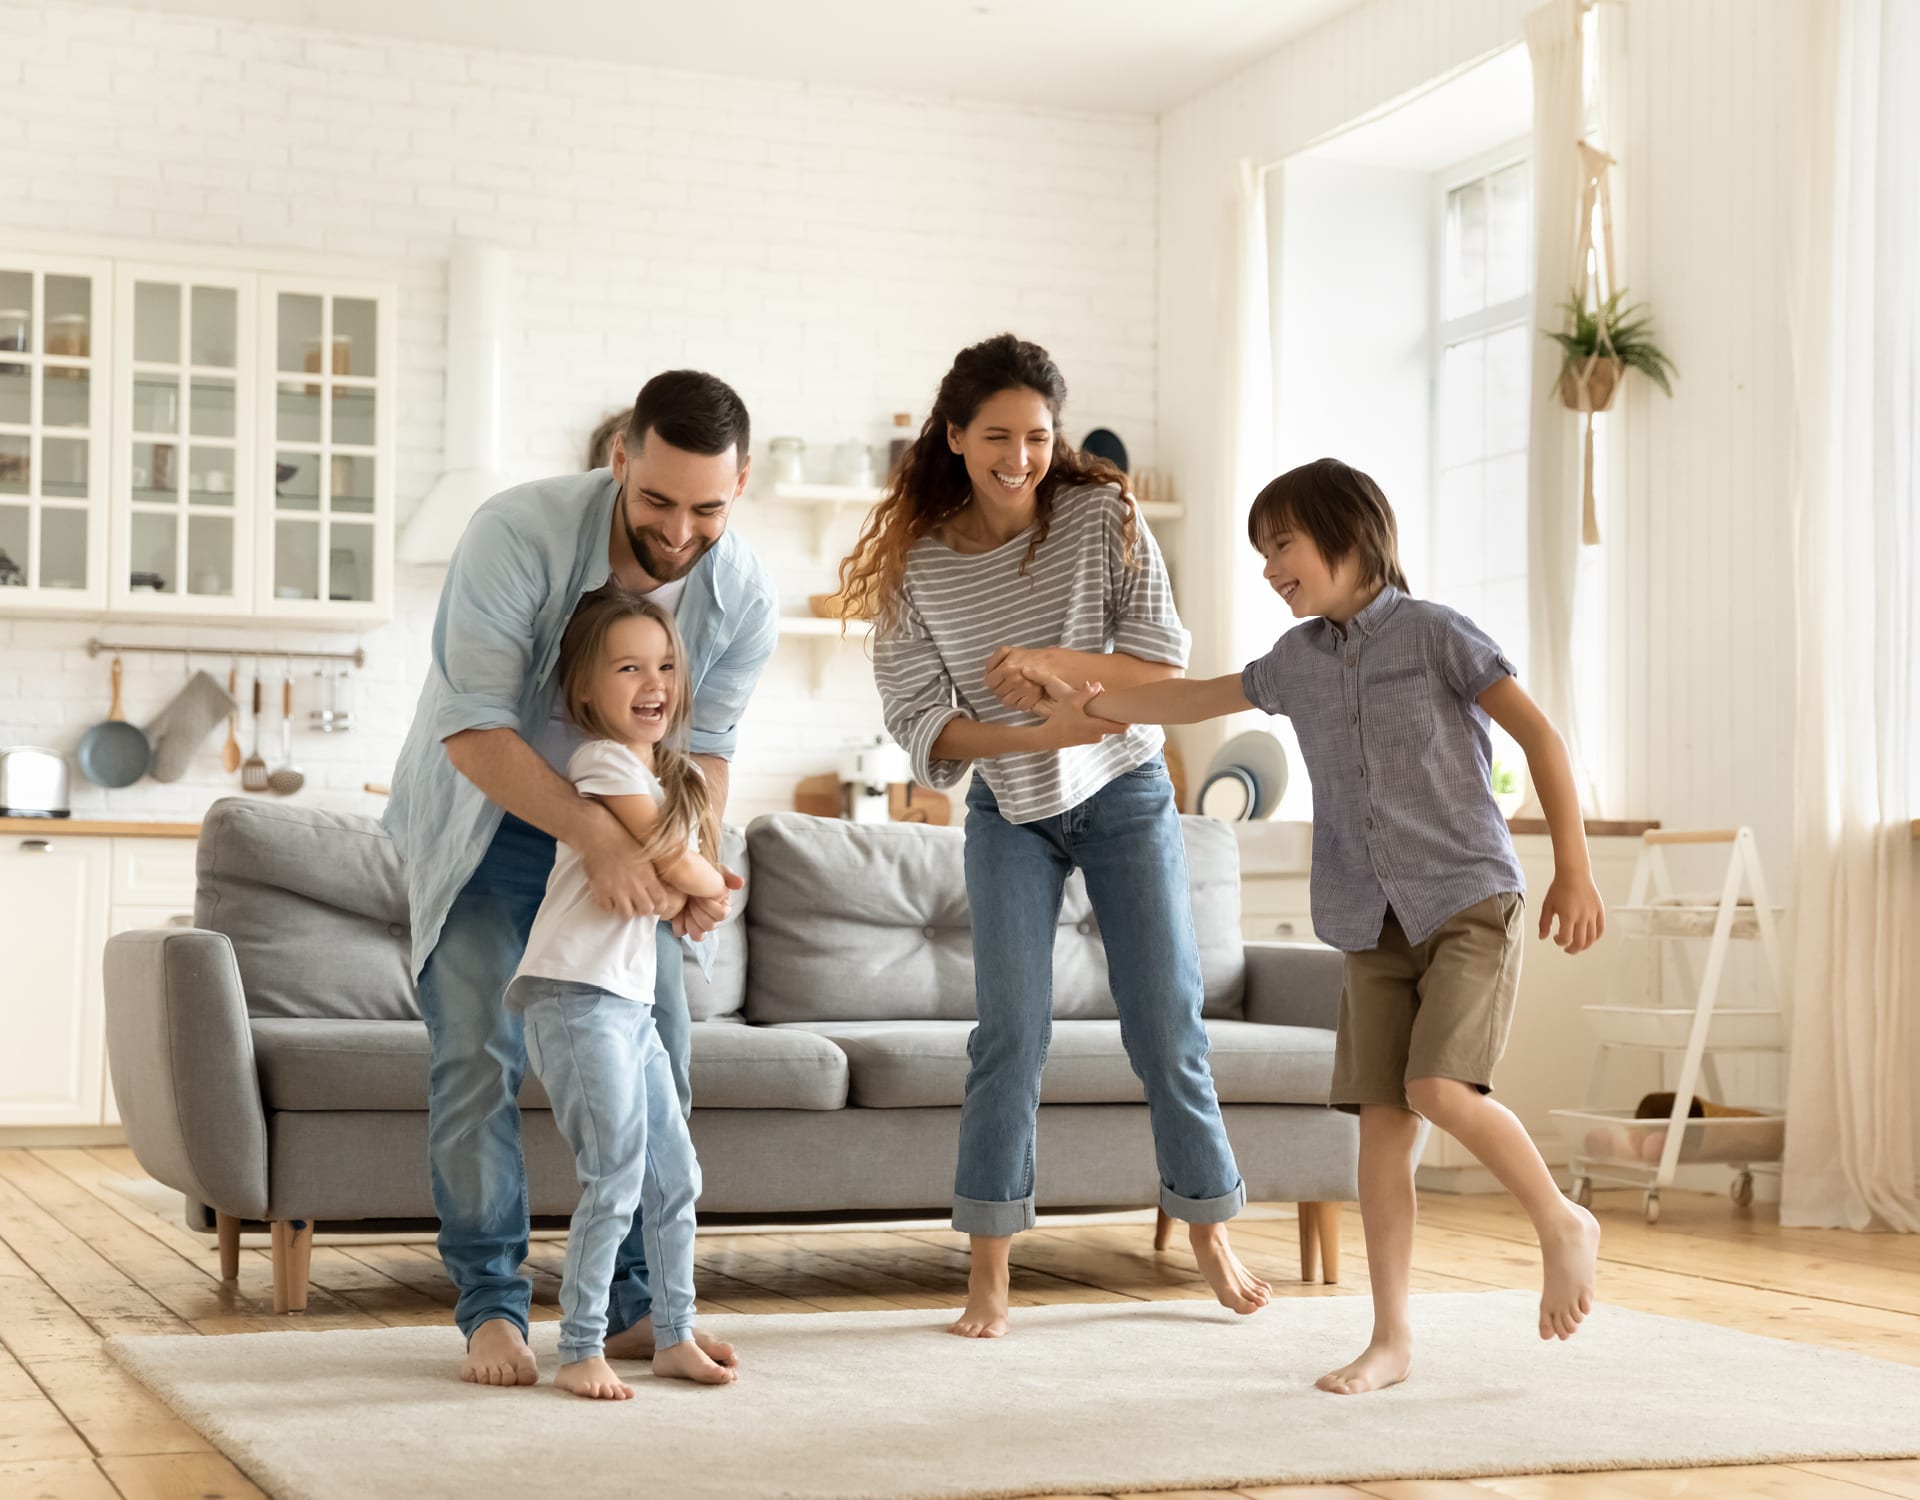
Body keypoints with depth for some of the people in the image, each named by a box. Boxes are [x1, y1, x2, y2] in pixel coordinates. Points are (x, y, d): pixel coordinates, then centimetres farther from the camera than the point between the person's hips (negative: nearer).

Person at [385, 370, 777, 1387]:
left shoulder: (745, 601, -17)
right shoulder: (517, 535, -31)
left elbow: (704, 748, -8)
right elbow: (473, 729, -33)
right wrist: (595, 835, -44)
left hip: (620, 828, 4)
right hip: (482, 818, -4)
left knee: (655, 1053, 0)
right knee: (480, 1055, -12)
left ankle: (635, 1307, 12)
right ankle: (492, 1311, -2)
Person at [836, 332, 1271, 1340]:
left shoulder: (1101, 514, -12)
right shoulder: (918, 560, -11)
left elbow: (1165, 663, -12)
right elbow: (918, 720, -13)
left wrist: (1052, 661, -28)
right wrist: (1040, 734, -26)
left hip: (1125, 798, 0)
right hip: (1009, 814, 0)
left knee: (1166, 1023, 4)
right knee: (1010, 1030, -7)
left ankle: (1209, 1231, 23)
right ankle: (989, 1273, 1)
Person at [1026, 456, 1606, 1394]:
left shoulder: (1432, 633, -5)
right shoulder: (1297, 660, 12)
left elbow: (1538, 734, -6)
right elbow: (1196, 700, 26)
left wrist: (1573, 870, -10)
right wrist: (1091, 705, 19)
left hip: (1470, 900, -5)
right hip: (1375, 926, 5)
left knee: (1440, 1088, -21)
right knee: (1383, 1117, -1)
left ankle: (1562, 1225, 4)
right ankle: (1391, 1339, 4)